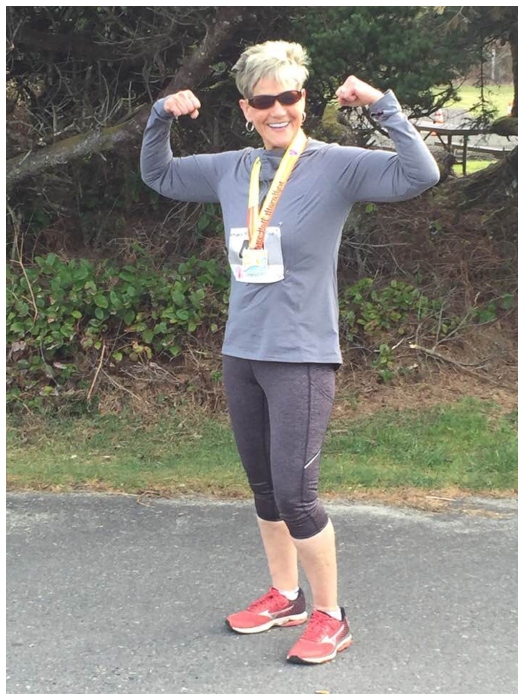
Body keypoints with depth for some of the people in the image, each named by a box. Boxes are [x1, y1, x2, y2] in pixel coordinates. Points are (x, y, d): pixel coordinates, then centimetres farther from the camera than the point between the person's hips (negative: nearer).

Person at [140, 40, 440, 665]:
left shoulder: (336, 166, -8)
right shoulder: (230, 170, 7)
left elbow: (420, 175, -21)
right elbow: (157, 176, 21)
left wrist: (380, 104, -24)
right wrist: (162, 117, 6)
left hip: (302, 357, -6)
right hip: (241, 354, 6)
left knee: (295, 495, -6)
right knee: (264, 490, 16)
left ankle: (329, 616, 12)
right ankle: (284, 596, 34)